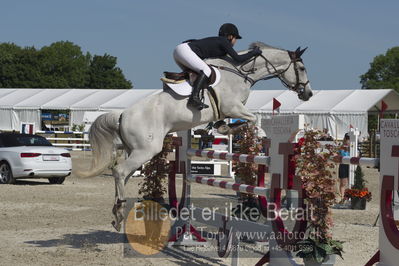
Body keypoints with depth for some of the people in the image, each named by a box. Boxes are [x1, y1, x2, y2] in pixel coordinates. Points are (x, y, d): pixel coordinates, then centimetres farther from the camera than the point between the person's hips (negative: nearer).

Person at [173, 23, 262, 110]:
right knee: (206, 70, -20)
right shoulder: (224, 42, -2)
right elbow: (238, 58, -6)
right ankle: (194, 97, -32)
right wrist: (253, 52, 5)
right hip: (185, 50, -10)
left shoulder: (217, 41, 24)